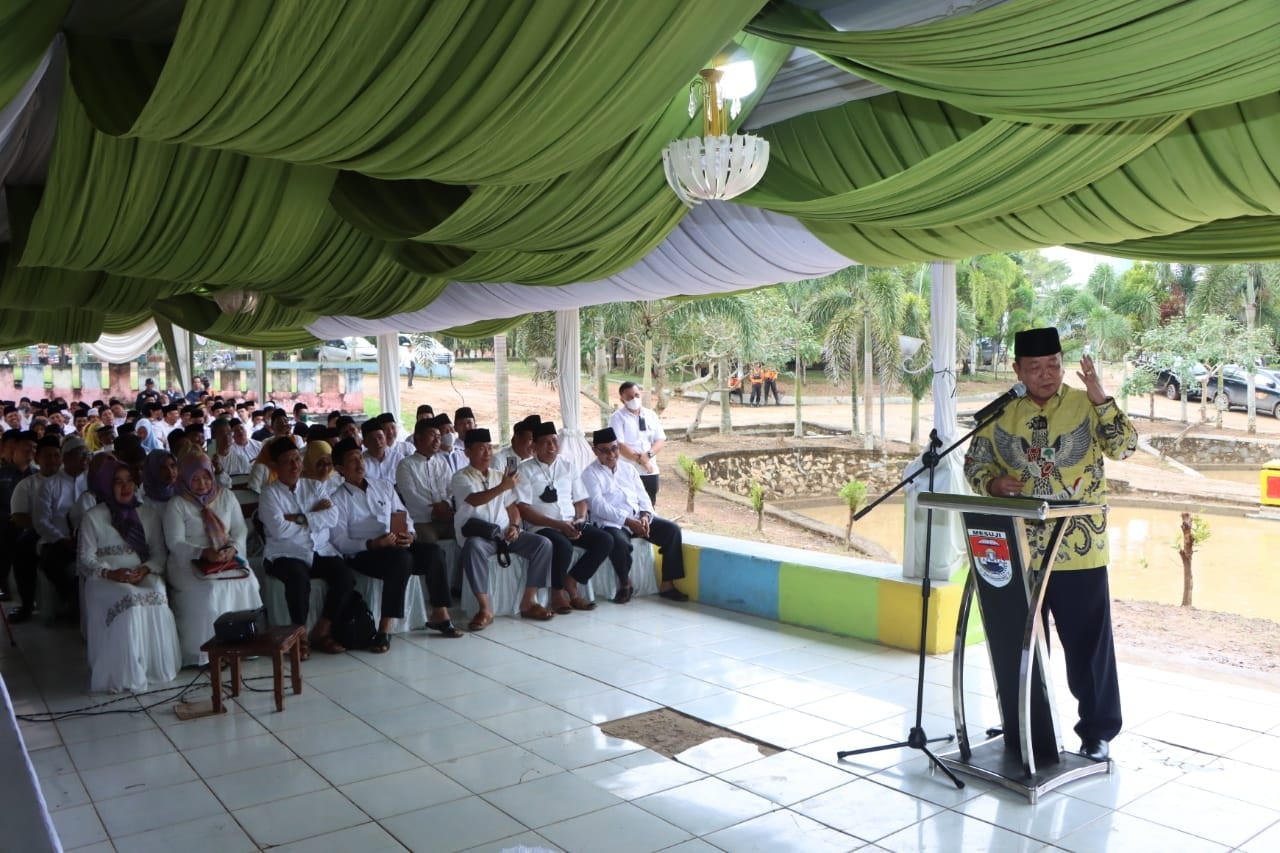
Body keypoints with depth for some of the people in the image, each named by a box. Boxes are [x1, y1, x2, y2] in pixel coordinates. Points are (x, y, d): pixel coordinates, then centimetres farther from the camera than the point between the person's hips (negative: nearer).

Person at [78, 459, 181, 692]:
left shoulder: (149, 513, 14)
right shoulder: (93, 517, 5)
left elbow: (159, 552, 8)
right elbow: (85, 558, 0)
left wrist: (145, 569, -13)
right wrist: (110, 573, -18)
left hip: (144, 574, 2)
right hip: (106, 579, -2)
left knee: (156, 595, -33)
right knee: (129, 600, -35)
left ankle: (156, 667, -22)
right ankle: (124, 674, -28)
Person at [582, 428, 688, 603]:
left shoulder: (628, 470, 20)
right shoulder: (590, 474, 1)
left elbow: (642, 496, 14)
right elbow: (598, 506, -12)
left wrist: (645, 515, -8)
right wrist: (628, 521, -19)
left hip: (638, 518, 6)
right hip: (612, 523, -6)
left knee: (672, 529, -14)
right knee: (619, 541, -39)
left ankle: (667, 585, -9)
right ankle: (625, 584, -10)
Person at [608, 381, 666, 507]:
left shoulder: (651, 415, 11)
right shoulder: (617, 417, -5)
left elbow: (660, 440, 5)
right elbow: (619, 446, -14)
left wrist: (648, 454, -13)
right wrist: (640, 459, -15)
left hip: (651, 471, 5)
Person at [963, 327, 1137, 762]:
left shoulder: (1087, 405, -2)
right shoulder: (1000, 413, 3)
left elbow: (1124, 446, -13)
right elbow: (973, 463, 8)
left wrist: (1101, 398, -21)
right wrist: (992, 483, -12)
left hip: (1079, 551, -2)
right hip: (1017, 552, 2)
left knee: (1088, 642, 6)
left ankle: (1098, 730, 24)